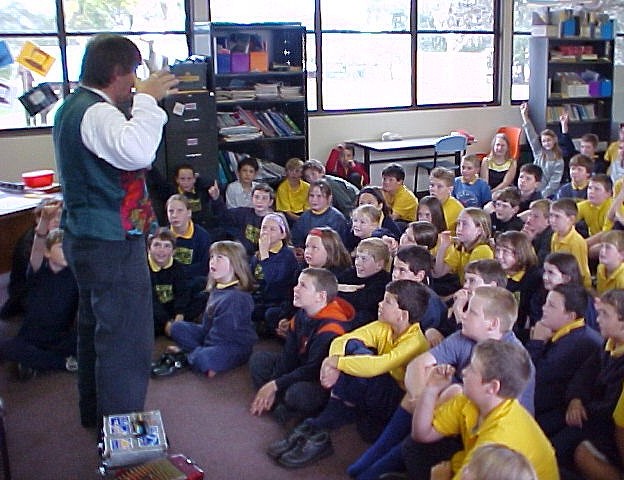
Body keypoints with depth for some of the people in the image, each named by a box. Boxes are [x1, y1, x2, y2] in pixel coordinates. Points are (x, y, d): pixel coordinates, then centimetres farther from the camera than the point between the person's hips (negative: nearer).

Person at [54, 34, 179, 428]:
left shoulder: (73, 107, 12)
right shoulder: (96, 113, -21)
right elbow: (136, 152, -40)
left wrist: (147, 100, 11)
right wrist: (147, 99, -26)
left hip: (86, 238, 11)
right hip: (113, 244, -11)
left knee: (95, 327, 23)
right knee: (127, 340, -3)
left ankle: (95, 413, 40)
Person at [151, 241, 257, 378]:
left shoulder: (236, 297, -23)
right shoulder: (216, 289, 6)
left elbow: (222, 333, -23)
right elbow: (207, 325, 10)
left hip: (235, 345, -9)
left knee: (203, 359, -36)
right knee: (177, 327, 6)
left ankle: (184, 358, -5)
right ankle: (194, 355, -12)